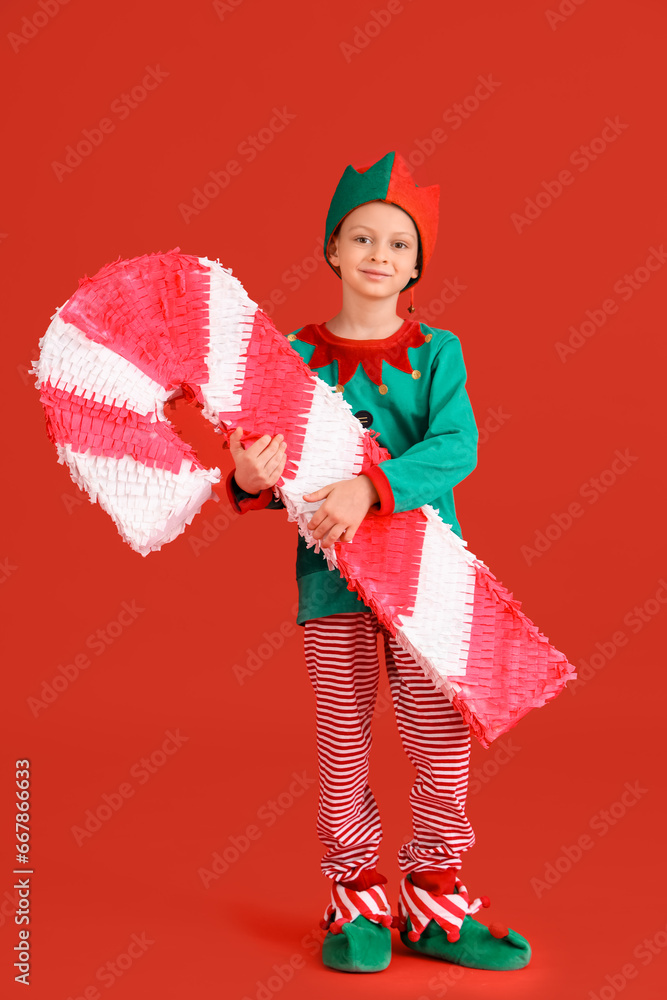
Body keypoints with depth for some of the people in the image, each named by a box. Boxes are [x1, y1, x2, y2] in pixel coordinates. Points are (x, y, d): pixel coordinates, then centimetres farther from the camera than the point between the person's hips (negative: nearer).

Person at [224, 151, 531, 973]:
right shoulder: (297, 356, 3)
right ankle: (357, 904, 25)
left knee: (443, 747, 4)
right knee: (343, 750, 7)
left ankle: (435, 908, 22)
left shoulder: (436, 352, 2)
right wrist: (250, 481, -22)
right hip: (331, 577, 0)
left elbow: (456, 447, -14)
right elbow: (272, 479, 1)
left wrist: (372, 486, -28)